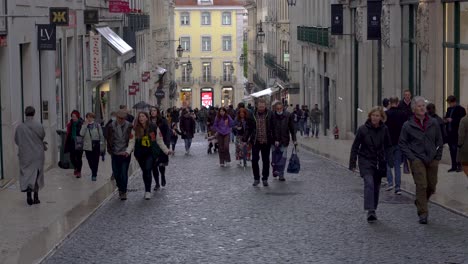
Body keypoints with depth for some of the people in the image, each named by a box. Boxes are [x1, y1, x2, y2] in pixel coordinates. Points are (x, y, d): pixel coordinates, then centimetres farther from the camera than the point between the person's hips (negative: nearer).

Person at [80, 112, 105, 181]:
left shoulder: (97, 125, 1)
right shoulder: (84, 126, 5)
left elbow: (101, 136, 3)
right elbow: (81, 134, -11)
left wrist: (102, 145, -1)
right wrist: (85, 125, -14)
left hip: (96, 145, -2)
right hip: (87, 146, 2)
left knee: (95, 160, -3)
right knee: (90, 160, 7)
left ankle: (94, 175, 5)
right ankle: (94, 172, 29)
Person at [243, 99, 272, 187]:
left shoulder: (269, 115, -3)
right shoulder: (252, 115, 1)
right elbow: (249, 129, 7)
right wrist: (245, 140, 2)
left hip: (266, 142, -1)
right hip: (255, 142, 1)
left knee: (266, 161, 8)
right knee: (254, 160, -1)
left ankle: (265, 179, 18)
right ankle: (256, 178, 12)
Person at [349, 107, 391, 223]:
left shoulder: (384, 129, -2)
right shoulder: (363, 129, -8)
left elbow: (387, 146, 9)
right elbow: (355, 147, -2)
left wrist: (389, 161, 7)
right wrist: (352, 163, -4)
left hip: (379, 162, 3)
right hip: (365, 161, -3)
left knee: (376, 187, 9)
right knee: (369, 183, -20)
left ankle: (373, 210, 24)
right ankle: (370, 210, -26)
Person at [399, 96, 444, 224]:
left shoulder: (433, 124, 7)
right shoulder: (408, 125, -1)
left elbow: (439, 142, 15)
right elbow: (402, 143, 3)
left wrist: (438, 157, 6)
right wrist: (411, 157, -7)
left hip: (432, 160, 4)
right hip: (417, 160, -3)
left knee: (432, 186, 8)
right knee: (421, 185, -12)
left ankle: (420, 202, 36)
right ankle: (422, 213, -7)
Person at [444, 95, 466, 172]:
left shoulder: (461, 109, -7)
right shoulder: (449, 109, 16)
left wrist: (452, 120, -18)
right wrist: (445, 120, 4)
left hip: (456, 133, -7)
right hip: (450, 133, 7)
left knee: (456, 149, -7)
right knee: (452, 150, 8)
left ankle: (459, 165, 1)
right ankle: (454, 166, 13)